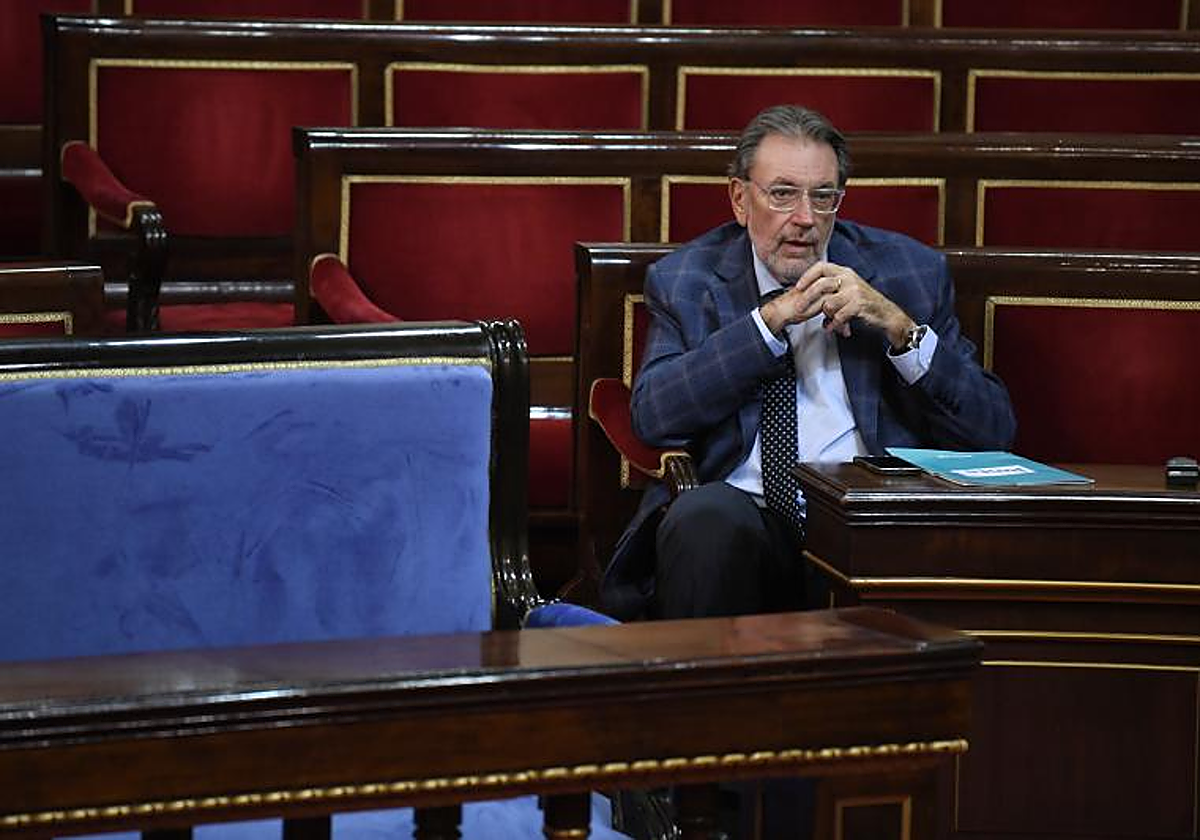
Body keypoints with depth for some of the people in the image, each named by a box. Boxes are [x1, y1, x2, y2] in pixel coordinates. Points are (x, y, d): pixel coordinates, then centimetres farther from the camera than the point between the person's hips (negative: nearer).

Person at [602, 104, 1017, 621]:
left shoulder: (908, 273, 13)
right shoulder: (686, 279, 13)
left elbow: (993, 432, 6)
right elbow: (653, 417, -5)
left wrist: (898, 326, -7)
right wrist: (771, 320, -9)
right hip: (741, 507, 0)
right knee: (706, 516, -34)